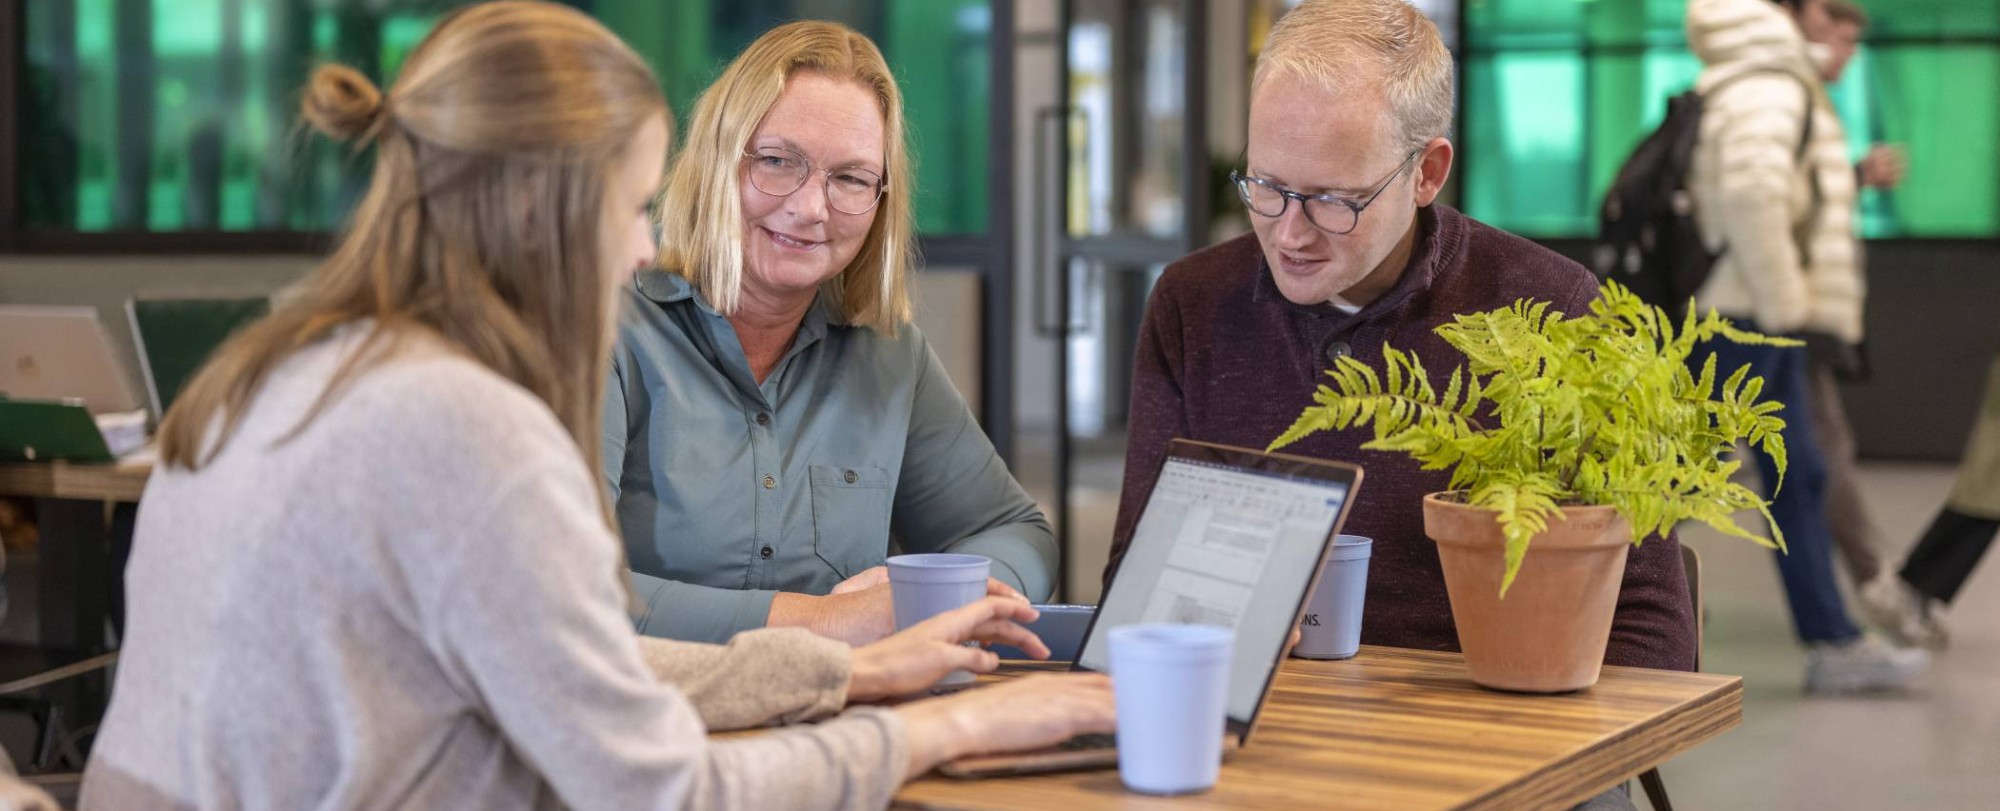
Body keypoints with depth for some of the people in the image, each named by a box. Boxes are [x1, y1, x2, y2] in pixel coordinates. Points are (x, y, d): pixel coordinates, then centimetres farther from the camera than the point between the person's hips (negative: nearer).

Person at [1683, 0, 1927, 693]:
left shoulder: (1761, 84, 19)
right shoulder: (1770, 89, -13)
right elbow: (1753, 190, -27)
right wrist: (1783, 302, -22)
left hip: (1768, 323, 10)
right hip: (1745, 321, -10)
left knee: (1799, 479, 10)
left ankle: (1833, 645, 14)